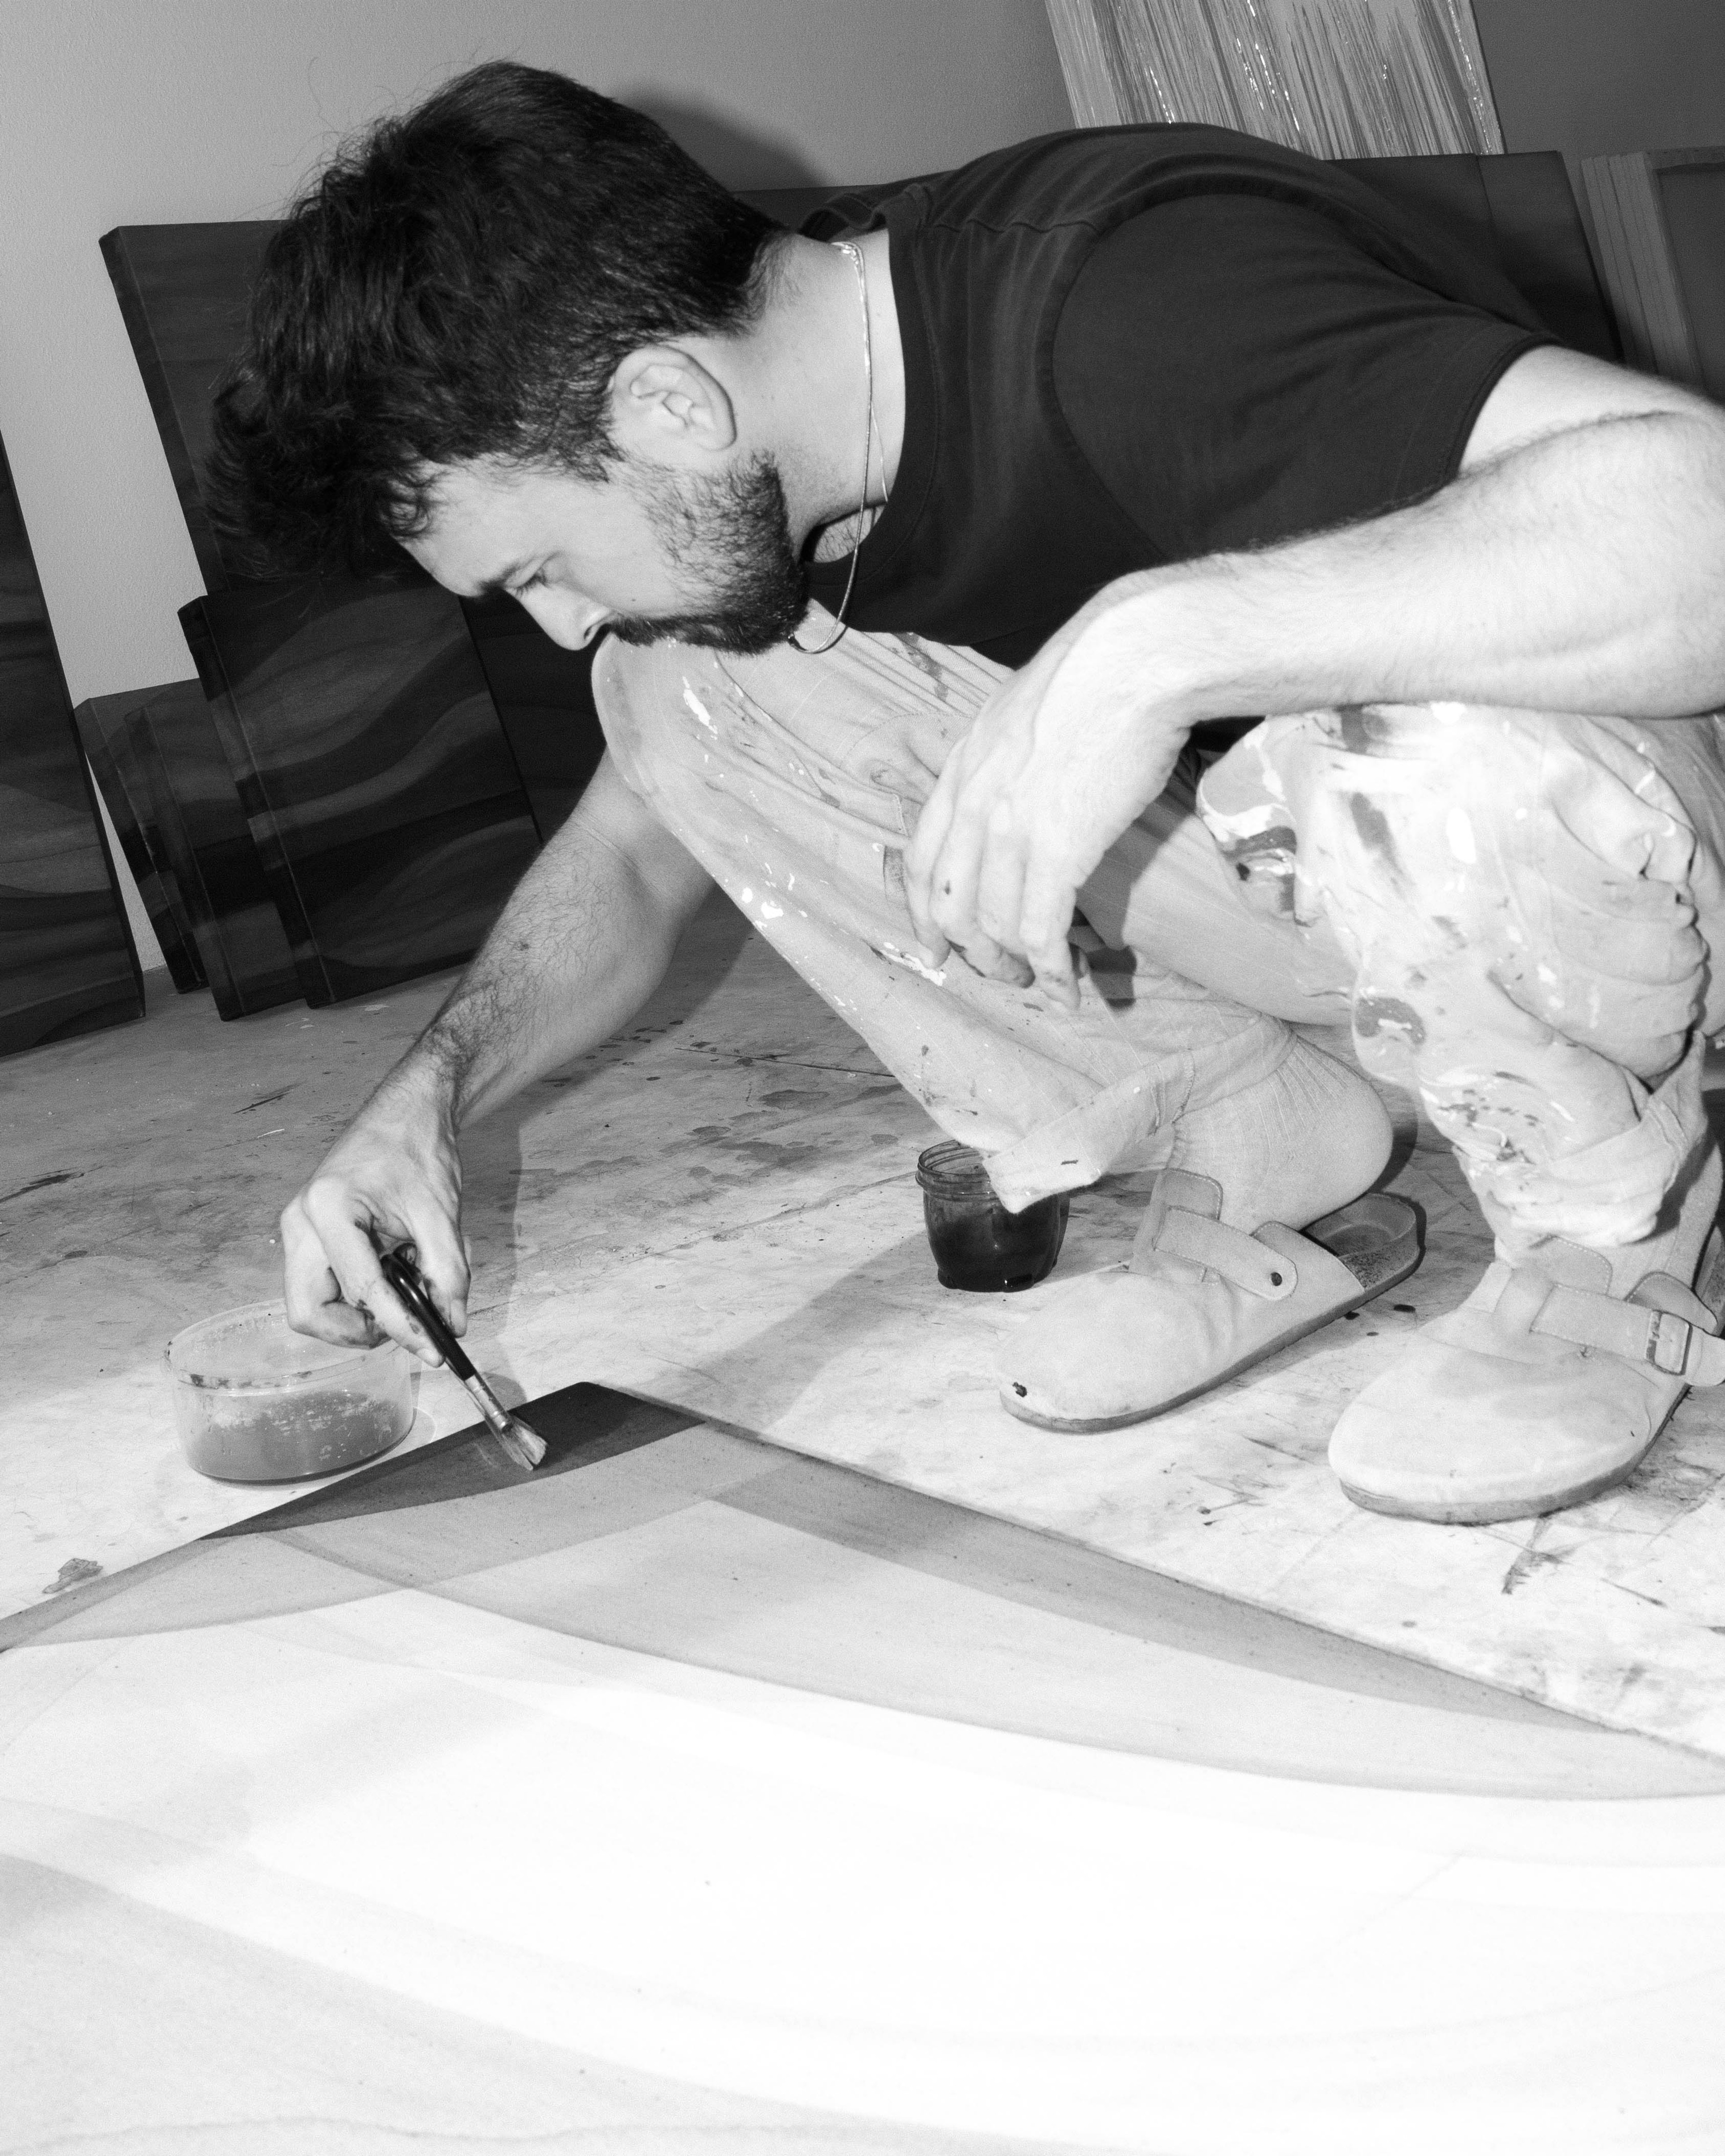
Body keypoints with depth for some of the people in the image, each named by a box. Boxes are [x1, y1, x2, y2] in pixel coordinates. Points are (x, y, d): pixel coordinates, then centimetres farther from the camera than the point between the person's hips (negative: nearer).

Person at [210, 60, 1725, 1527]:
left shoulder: (1132, 300, -30)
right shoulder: (765, 492, -5)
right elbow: (630, 855, 8)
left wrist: (1155, 637, -45)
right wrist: (429, 1091, -9)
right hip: (1263, 858, 7)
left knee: (1413, 751, -41)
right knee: (683, 683, -8)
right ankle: (1260, 1166, 1)